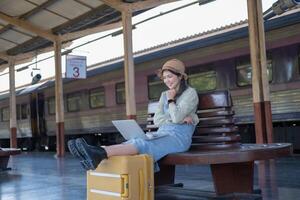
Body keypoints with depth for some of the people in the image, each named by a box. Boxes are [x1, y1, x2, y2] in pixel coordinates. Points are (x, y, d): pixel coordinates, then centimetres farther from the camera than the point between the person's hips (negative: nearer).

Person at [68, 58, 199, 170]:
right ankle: (96, 155, -51)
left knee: (142, 144, -34)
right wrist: (180, 118, -7)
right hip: (162, 135, 6)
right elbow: (157, 120, 6)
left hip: (179, 137, -5)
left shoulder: (190, 93, 4)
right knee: (135, 142, -27)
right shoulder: (164, 95, 22)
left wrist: (171, 100, 2)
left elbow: (177, 117, -12)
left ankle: (101, 154, -56)